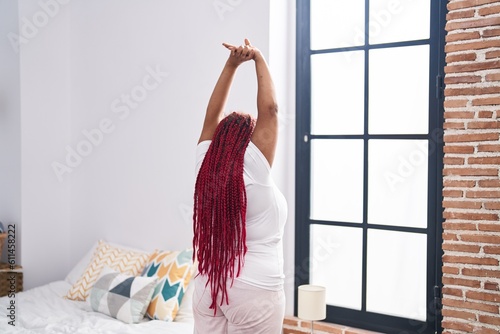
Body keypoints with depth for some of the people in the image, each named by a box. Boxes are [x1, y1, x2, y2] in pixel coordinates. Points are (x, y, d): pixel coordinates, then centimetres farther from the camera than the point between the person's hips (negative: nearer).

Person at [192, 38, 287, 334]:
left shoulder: (205, 166, 0)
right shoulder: (254, 170, -13)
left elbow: (212, 117, 9)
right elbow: (269, 108, -10)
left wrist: (232, 65, 8)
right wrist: (259, 59, 0)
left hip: (207, 286, 6)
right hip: (254, 290, -5)